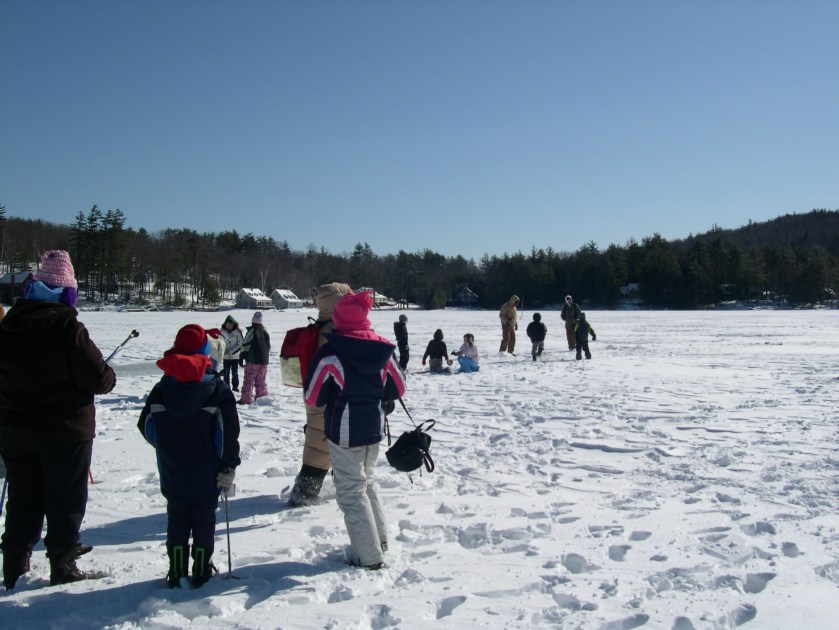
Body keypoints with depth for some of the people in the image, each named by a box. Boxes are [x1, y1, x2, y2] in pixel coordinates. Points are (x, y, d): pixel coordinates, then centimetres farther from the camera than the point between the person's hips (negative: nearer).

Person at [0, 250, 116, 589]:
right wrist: (108, 379, 2)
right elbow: (99, 378, -18)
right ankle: (62, 564, 15)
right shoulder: (68, 328, -19)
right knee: (66, 498, 7)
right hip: (65, 428, -6)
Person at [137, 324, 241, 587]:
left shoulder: (161, 388, 0)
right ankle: (202, 570, 14)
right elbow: (230, 430, -12)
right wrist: (228, 466, -5)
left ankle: (176, 572, 17)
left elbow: (145, 425, 4)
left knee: (176, 519, 14)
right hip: (207, 474, -2)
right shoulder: (218, 388, -8)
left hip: (172, 474, 2)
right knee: (204, 521, 9)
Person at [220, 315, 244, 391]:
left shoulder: (237, 331, -10)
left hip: (235, 356, -2)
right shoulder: (222, 331, -3)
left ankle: (235, 386, 18)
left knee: (235, 373, 5)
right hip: (225, 356, 2)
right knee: (226, 373, 6)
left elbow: (240, 344, -10)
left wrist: (231, 352, -15)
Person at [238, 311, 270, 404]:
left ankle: (246, 399, -4)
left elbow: (245, 346, -12)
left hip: (252, 361, -6)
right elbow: (269, 346, 18)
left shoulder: (251, 331, -12)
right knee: (261, 381, 13)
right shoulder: (265, 332, 10)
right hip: (264, 361, 6)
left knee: (249, 380, -2)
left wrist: (241, 358, -5)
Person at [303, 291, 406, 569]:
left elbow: (313, 397, -10)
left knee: (351, 490, 6)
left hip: (344, 431, -5)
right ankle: (380, 539, 32)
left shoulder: (330, 353, -18)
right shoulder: (384, 349, -3)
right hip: (374, 428, 5)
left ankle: (368, 555, 10)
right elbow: (398, 389, 6)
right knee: (366, 480, 25)